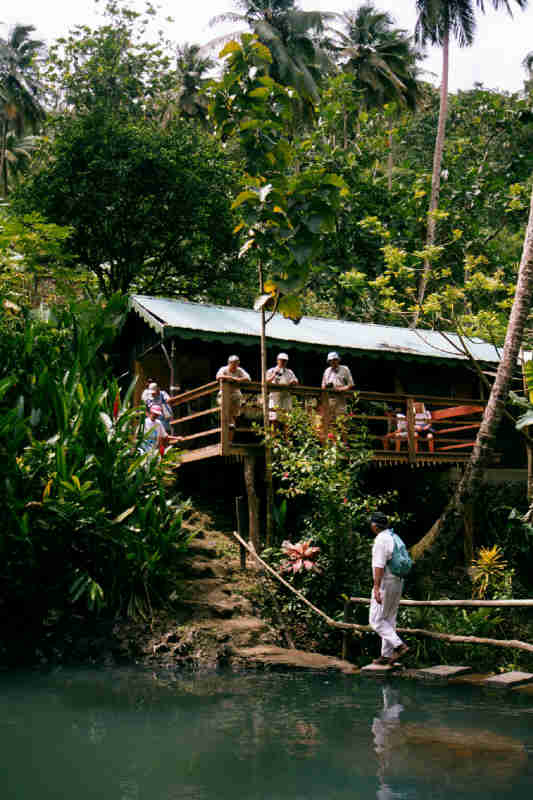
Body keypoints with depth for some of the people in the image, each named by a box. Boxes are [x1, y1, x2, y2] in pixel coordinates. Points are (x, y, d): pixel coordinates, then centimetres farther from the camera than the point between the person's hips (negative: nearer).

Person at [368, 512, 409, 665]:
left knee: (376, 620, -2)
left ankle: (399, 646, -12)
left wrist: (376, 588, -25)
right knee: (389, 620, 13)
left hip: (385, 584, -9)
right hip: (398, 582, 9)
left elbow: (379, 566, -23)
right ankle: (387, 655, 15)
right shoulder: (394, 538, 12)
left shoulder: (381, 540, -16)